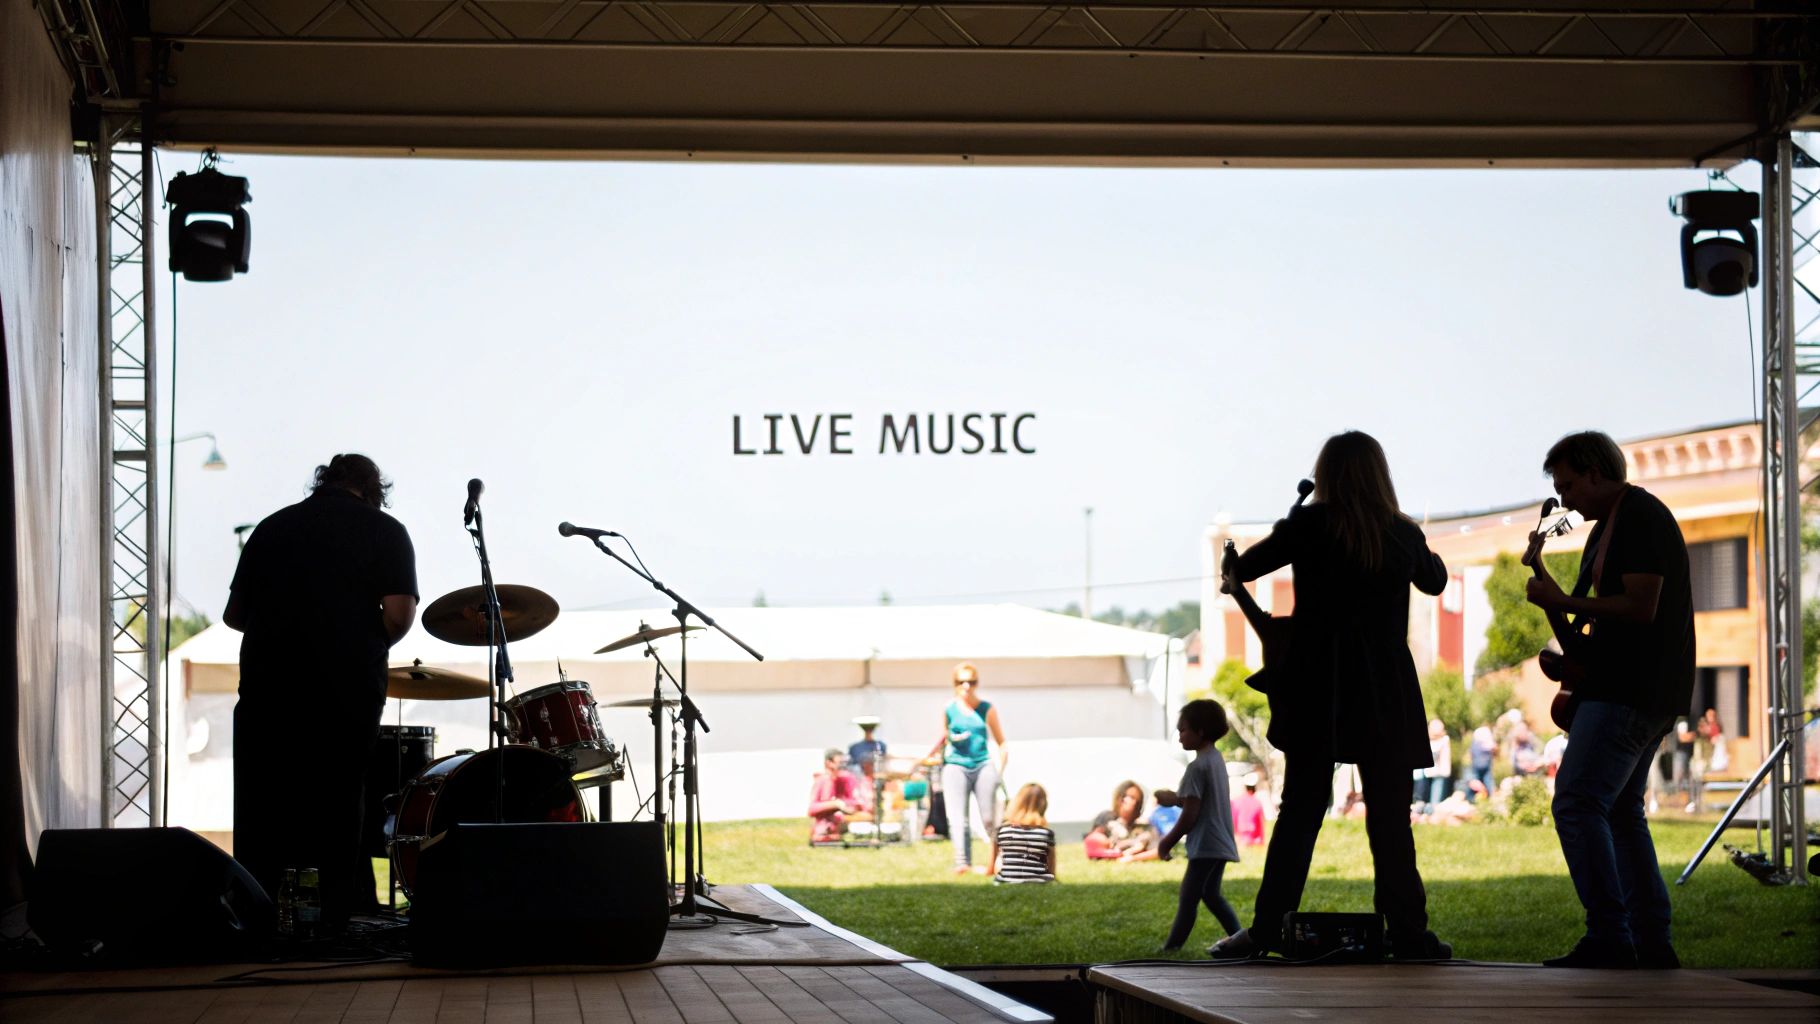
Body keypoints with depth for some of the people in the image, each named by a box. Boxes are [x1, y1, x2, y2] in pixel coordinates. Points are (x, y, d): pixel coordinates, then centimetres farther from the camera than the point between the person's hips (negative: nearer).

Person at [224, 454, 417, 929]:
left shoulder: (272, 527, 13)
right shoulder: (384, 532, 3)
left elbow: (234, 614, 15)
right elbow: (398, 614, -9)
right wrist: (369, 648, 9)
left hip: (266, 689, 2)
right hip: (346, 692, -2)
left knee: (260, 821, 8)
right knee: (341, 818, 6)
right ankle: (345, 922, 6)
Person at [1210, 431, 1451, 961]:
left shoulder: (1309, 525, -3)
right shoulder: (1404, 534, 3)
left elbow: (1237, 569, 4)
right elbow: (1435, 580, 24)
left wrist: (1230, 570, 26)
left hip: (1318, 692, -1)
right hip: (1388, 694, 1)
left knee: (1299, 812, 4)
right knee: (1390, 817, 4)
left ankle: (1268, 928, 1)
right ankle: (1407, 931, 1)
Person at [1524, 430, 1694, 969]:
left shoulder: (1641, 517, -12)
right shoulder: (1608, 526, 20)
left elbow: (1641, 607, -21)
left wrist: (1562, 603, -14)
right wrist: (1575, 648, 12)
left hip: (1629, 693, -11)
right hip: (1640, 694, 11)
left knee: (1576, 803, -17)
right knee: (1620, 813, 13)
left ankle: (1609, 940, -22)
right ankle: (1652, 945, 14)